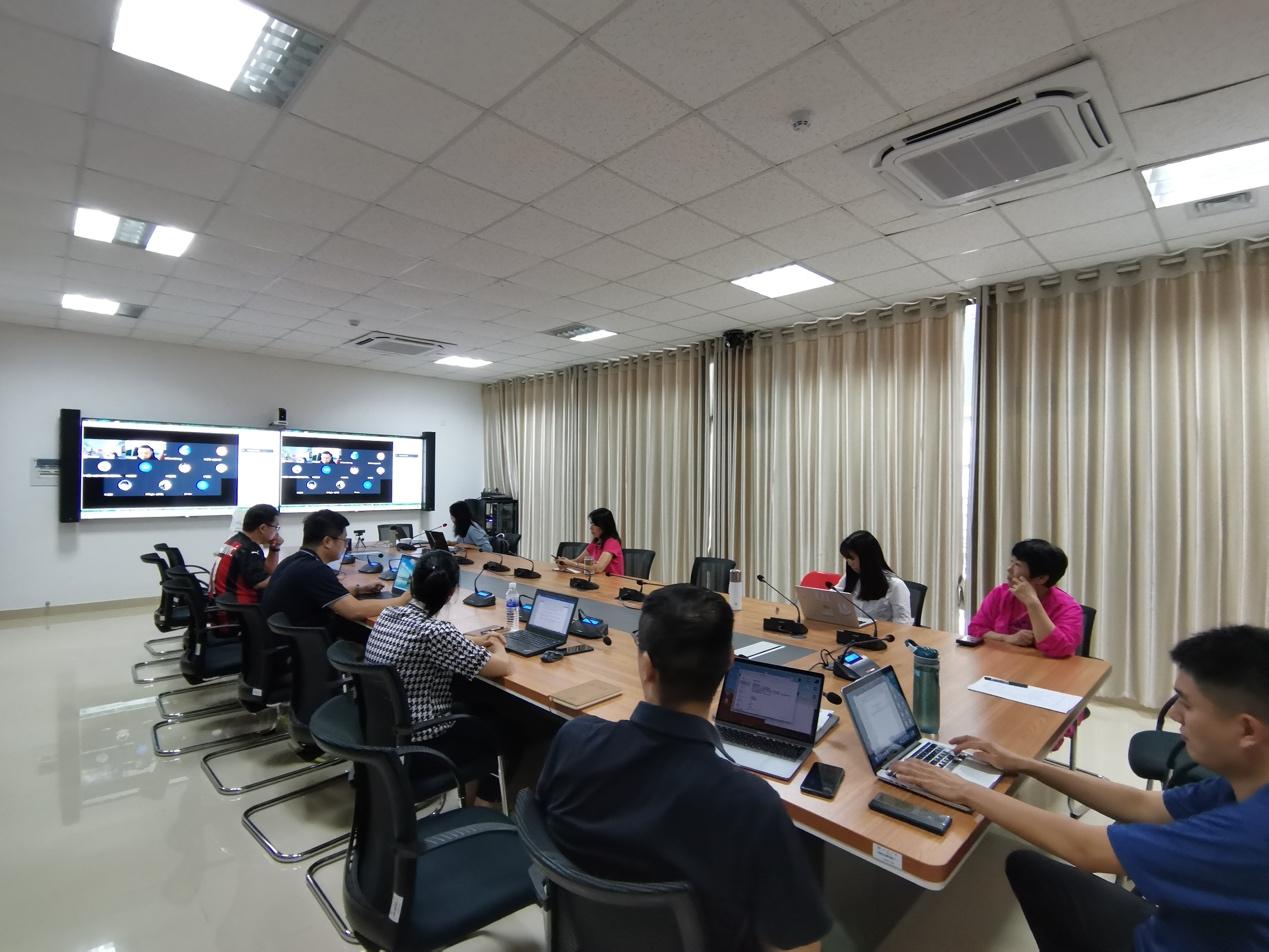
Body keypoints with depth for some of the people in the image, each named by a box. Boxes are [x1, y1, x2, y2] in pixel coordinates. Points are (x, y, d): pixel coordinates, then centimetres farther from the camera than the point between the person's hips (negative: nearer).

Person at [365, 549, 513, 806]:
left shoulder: (387, 615, -4)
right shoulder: (434, 631, -28)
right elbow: (503, 667, -22)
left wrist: (476, 643, 9)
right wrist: (497, 647, 0)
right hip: (418, 745, -7)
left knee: (478, 716, 26)